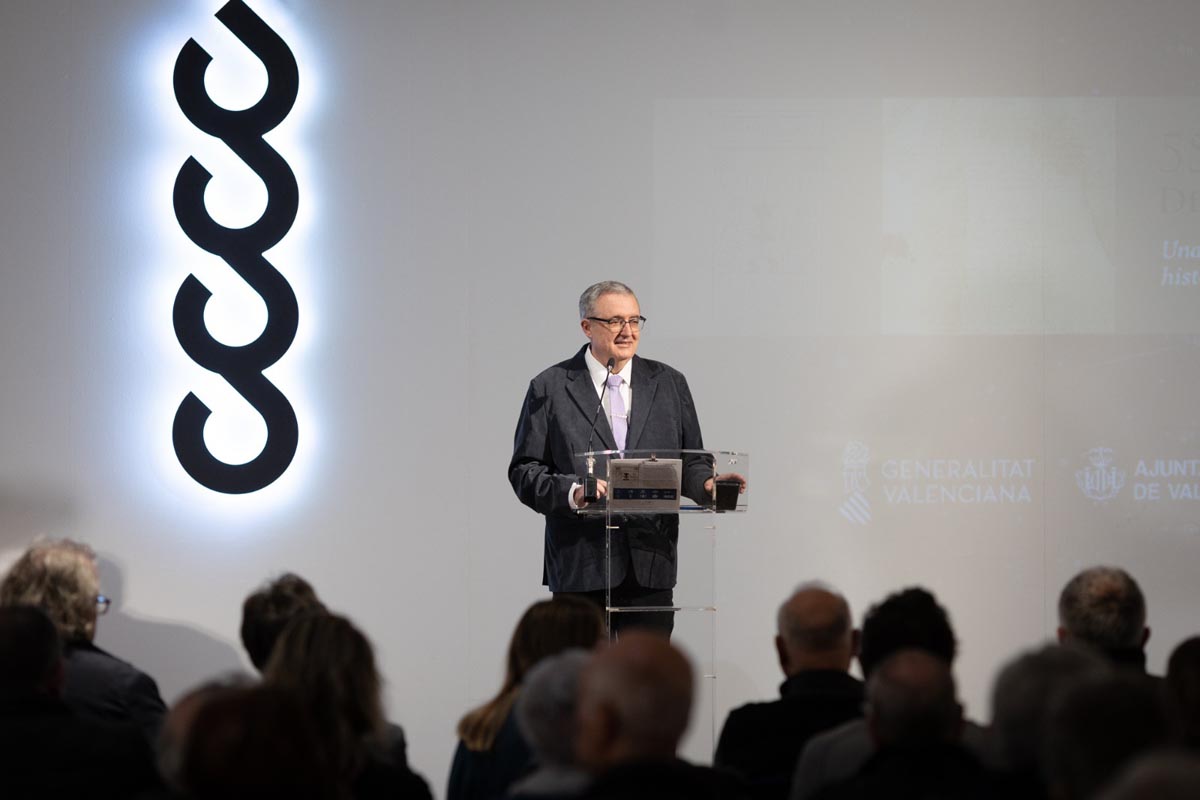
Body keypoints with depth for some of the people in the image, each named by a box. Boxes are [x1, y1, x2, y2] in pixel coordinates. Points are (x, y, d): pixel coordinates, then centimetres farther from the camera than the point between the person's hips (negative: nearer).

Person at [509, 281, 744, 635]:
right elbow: (524, 470, 0)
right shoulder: (550, 388, 4)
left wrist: (707, 483, -9)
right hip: (581, 565, -2)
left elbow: (690, 462, 14)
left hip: (651, 565, 2)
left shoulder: (669, 384, 13)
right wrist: (571, 492, -19)